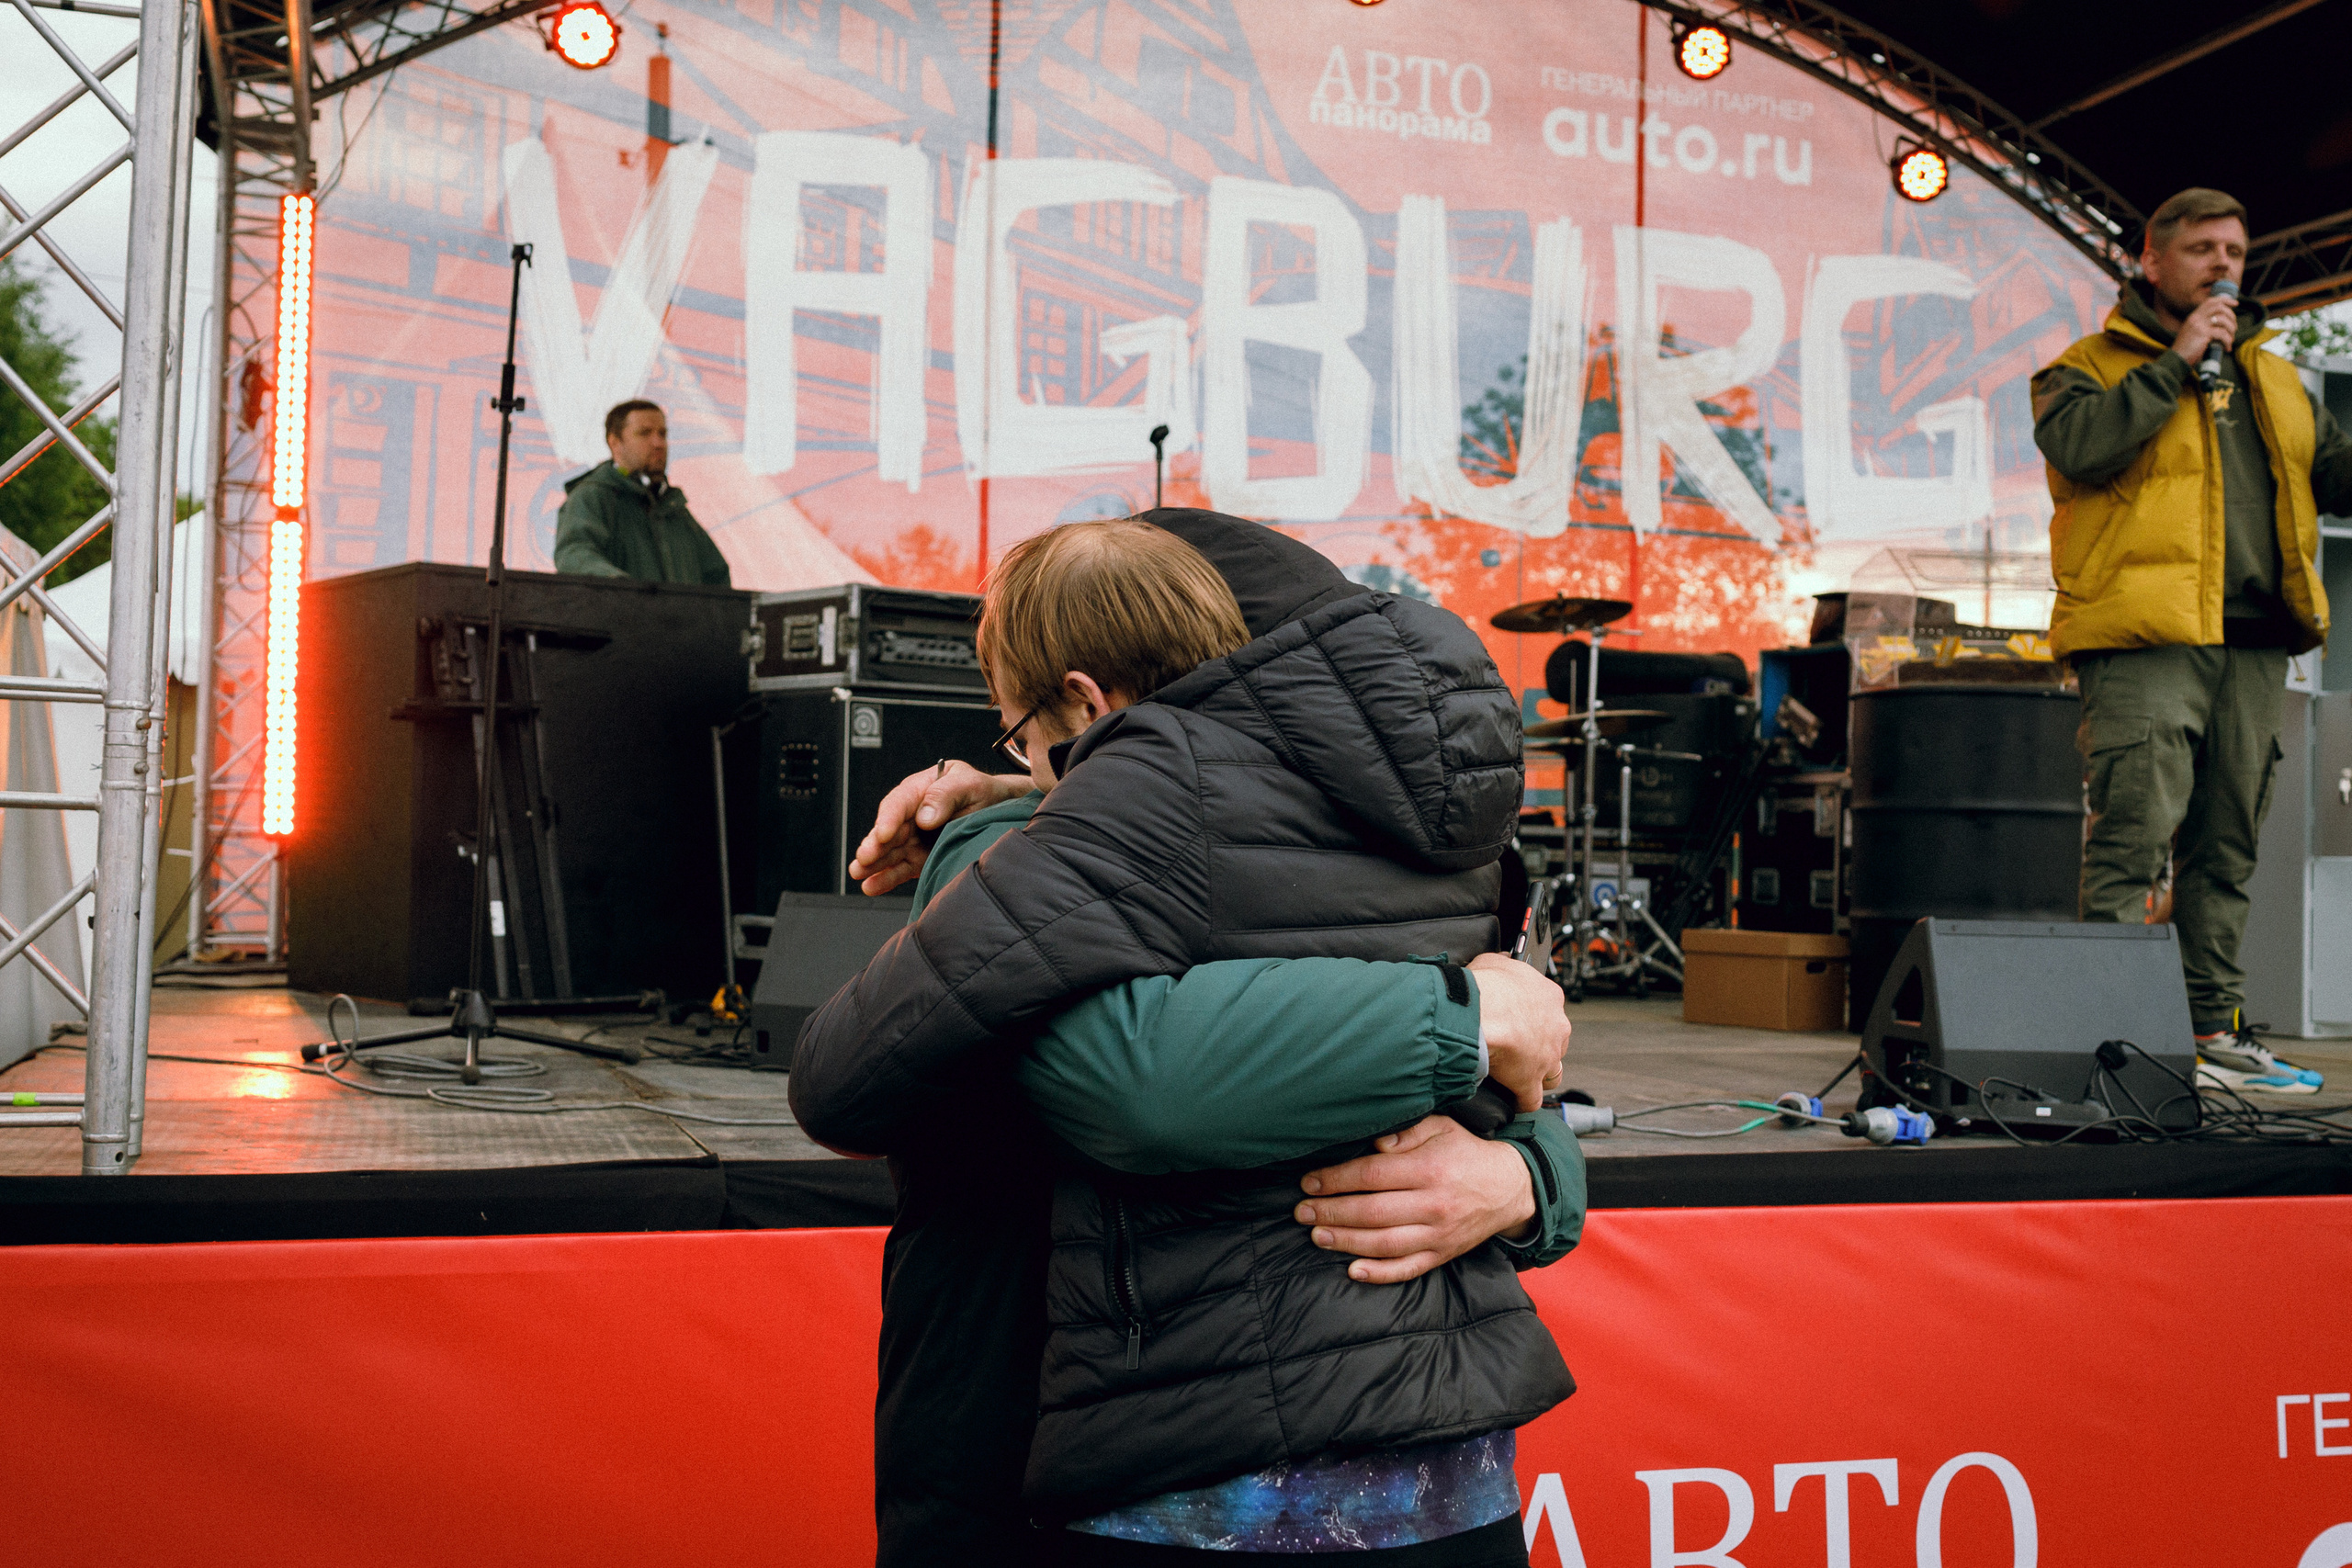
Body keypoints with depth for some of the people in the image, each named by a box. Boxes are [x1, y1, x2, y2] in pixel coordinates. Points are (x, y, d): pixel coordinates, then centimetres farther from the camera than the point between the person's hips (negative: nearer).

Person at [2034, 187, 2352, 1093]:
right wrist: (2177, 362, -9)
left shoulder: (2274, 379, 25)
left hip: (2253, 641, 6)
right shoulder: (2091, 364, 6)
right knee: (2133, 835, -13)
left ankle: (2214, 1029, 16)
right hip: (2145, 638, -6)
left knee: (2226, 844, 9)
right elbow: (2078, 446, -15)